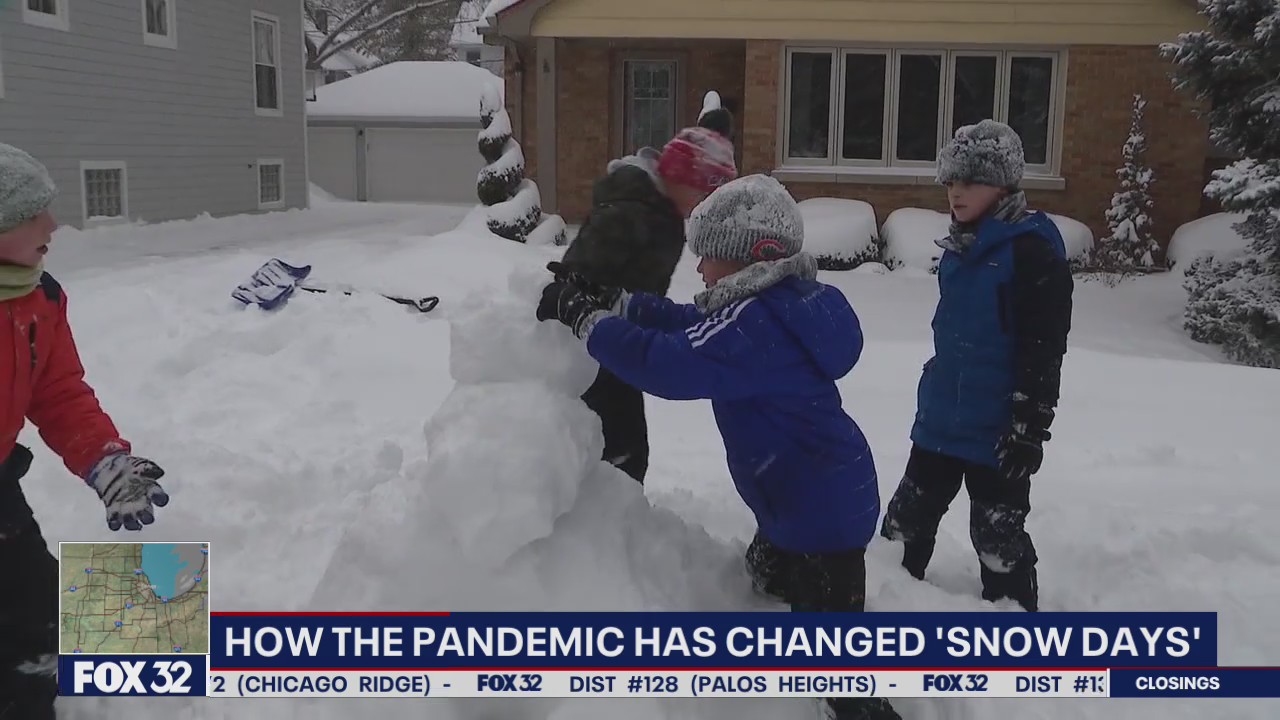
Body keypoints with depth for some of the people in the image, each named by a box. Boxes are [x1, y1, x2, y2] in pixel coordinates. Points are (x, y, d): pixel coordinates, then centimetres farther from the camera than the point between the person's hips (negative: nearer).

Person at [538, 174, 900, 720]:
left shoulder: (758, 323, -27)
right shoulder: (778, 305, 7)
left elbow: (670, 365, -34)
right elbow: (694, 328, 11)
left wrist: (585, 318, -24)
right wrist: (611, 301, 4)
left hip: (821, 507, -11)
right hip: (825, 493, 11)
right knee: (771, 575, 32)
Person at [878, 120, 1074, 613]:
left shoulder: (1032, 251, -16)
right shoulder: (960, 248, 10)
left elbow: (1044, 350, -18)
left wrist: (1030, 428, -20)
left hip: (996, 433, -8)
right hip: (940, 420, 8)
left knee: (998, 538, 5)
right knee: (907, 520, 17)